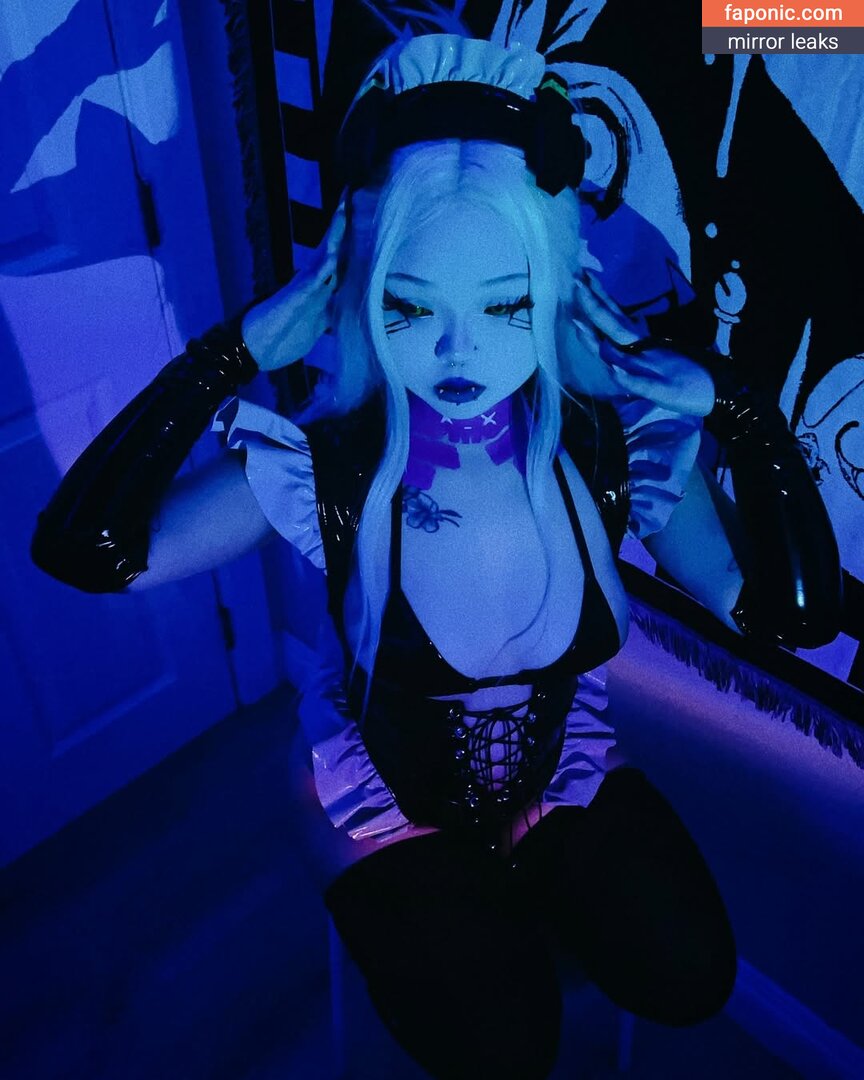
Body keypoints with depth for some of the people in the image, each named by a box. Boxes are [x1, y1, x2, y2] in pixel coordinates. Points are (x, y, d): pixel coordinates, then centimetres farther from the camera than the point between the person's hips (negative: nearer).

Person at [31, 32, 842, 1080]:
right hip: (397, 801, -2)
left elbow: (794, 607, -19)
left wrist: (738, 404, -27)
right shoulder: (325, 472, -28)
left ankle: (522, 888, 28)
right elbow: (84, 548, -36)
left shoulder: (616, 449, -22)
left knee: (688, 981, 1)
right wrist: (233, 353, -36)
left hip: (562, 774, 3)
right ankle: (475, 912, 29)